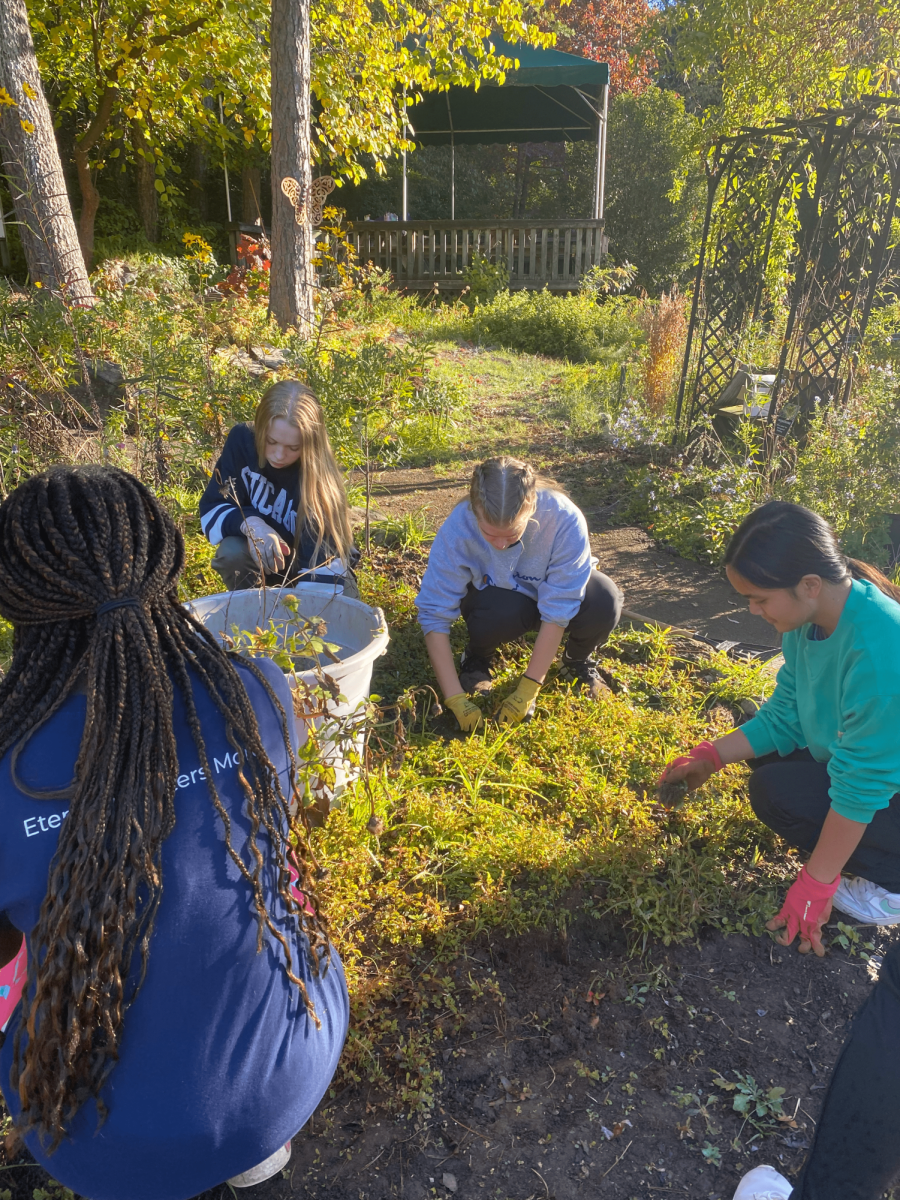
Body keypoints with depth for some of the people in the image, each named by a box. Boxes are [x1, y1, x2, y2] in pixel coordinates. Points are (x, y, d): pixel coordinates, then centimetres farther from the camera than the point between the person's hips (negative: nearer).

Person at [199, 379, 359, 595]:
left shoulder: (319, 474, -29)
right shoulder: (242, 441, -21)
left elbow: (323, 556, -34)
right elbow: (211, 511, -17)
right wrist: (249, 523, -38)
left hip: (316, 568, -1)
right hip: (261, 560, 2)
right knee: (232, 552, -30)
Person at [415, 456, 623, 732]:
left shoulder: (564, 518, -36)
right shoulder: (457, 529, -33)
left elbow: (557, 610, -31)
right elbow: (434, 615, -29)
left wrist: (527, 690, -30)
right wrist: (455, 698, -34)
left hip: (551, 588, 1)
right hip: (494, 593, 0)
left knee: (604, 602, -32)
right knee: (501, 611, -37)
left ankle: (577, 662, 2)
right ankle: (477, 658, 0)